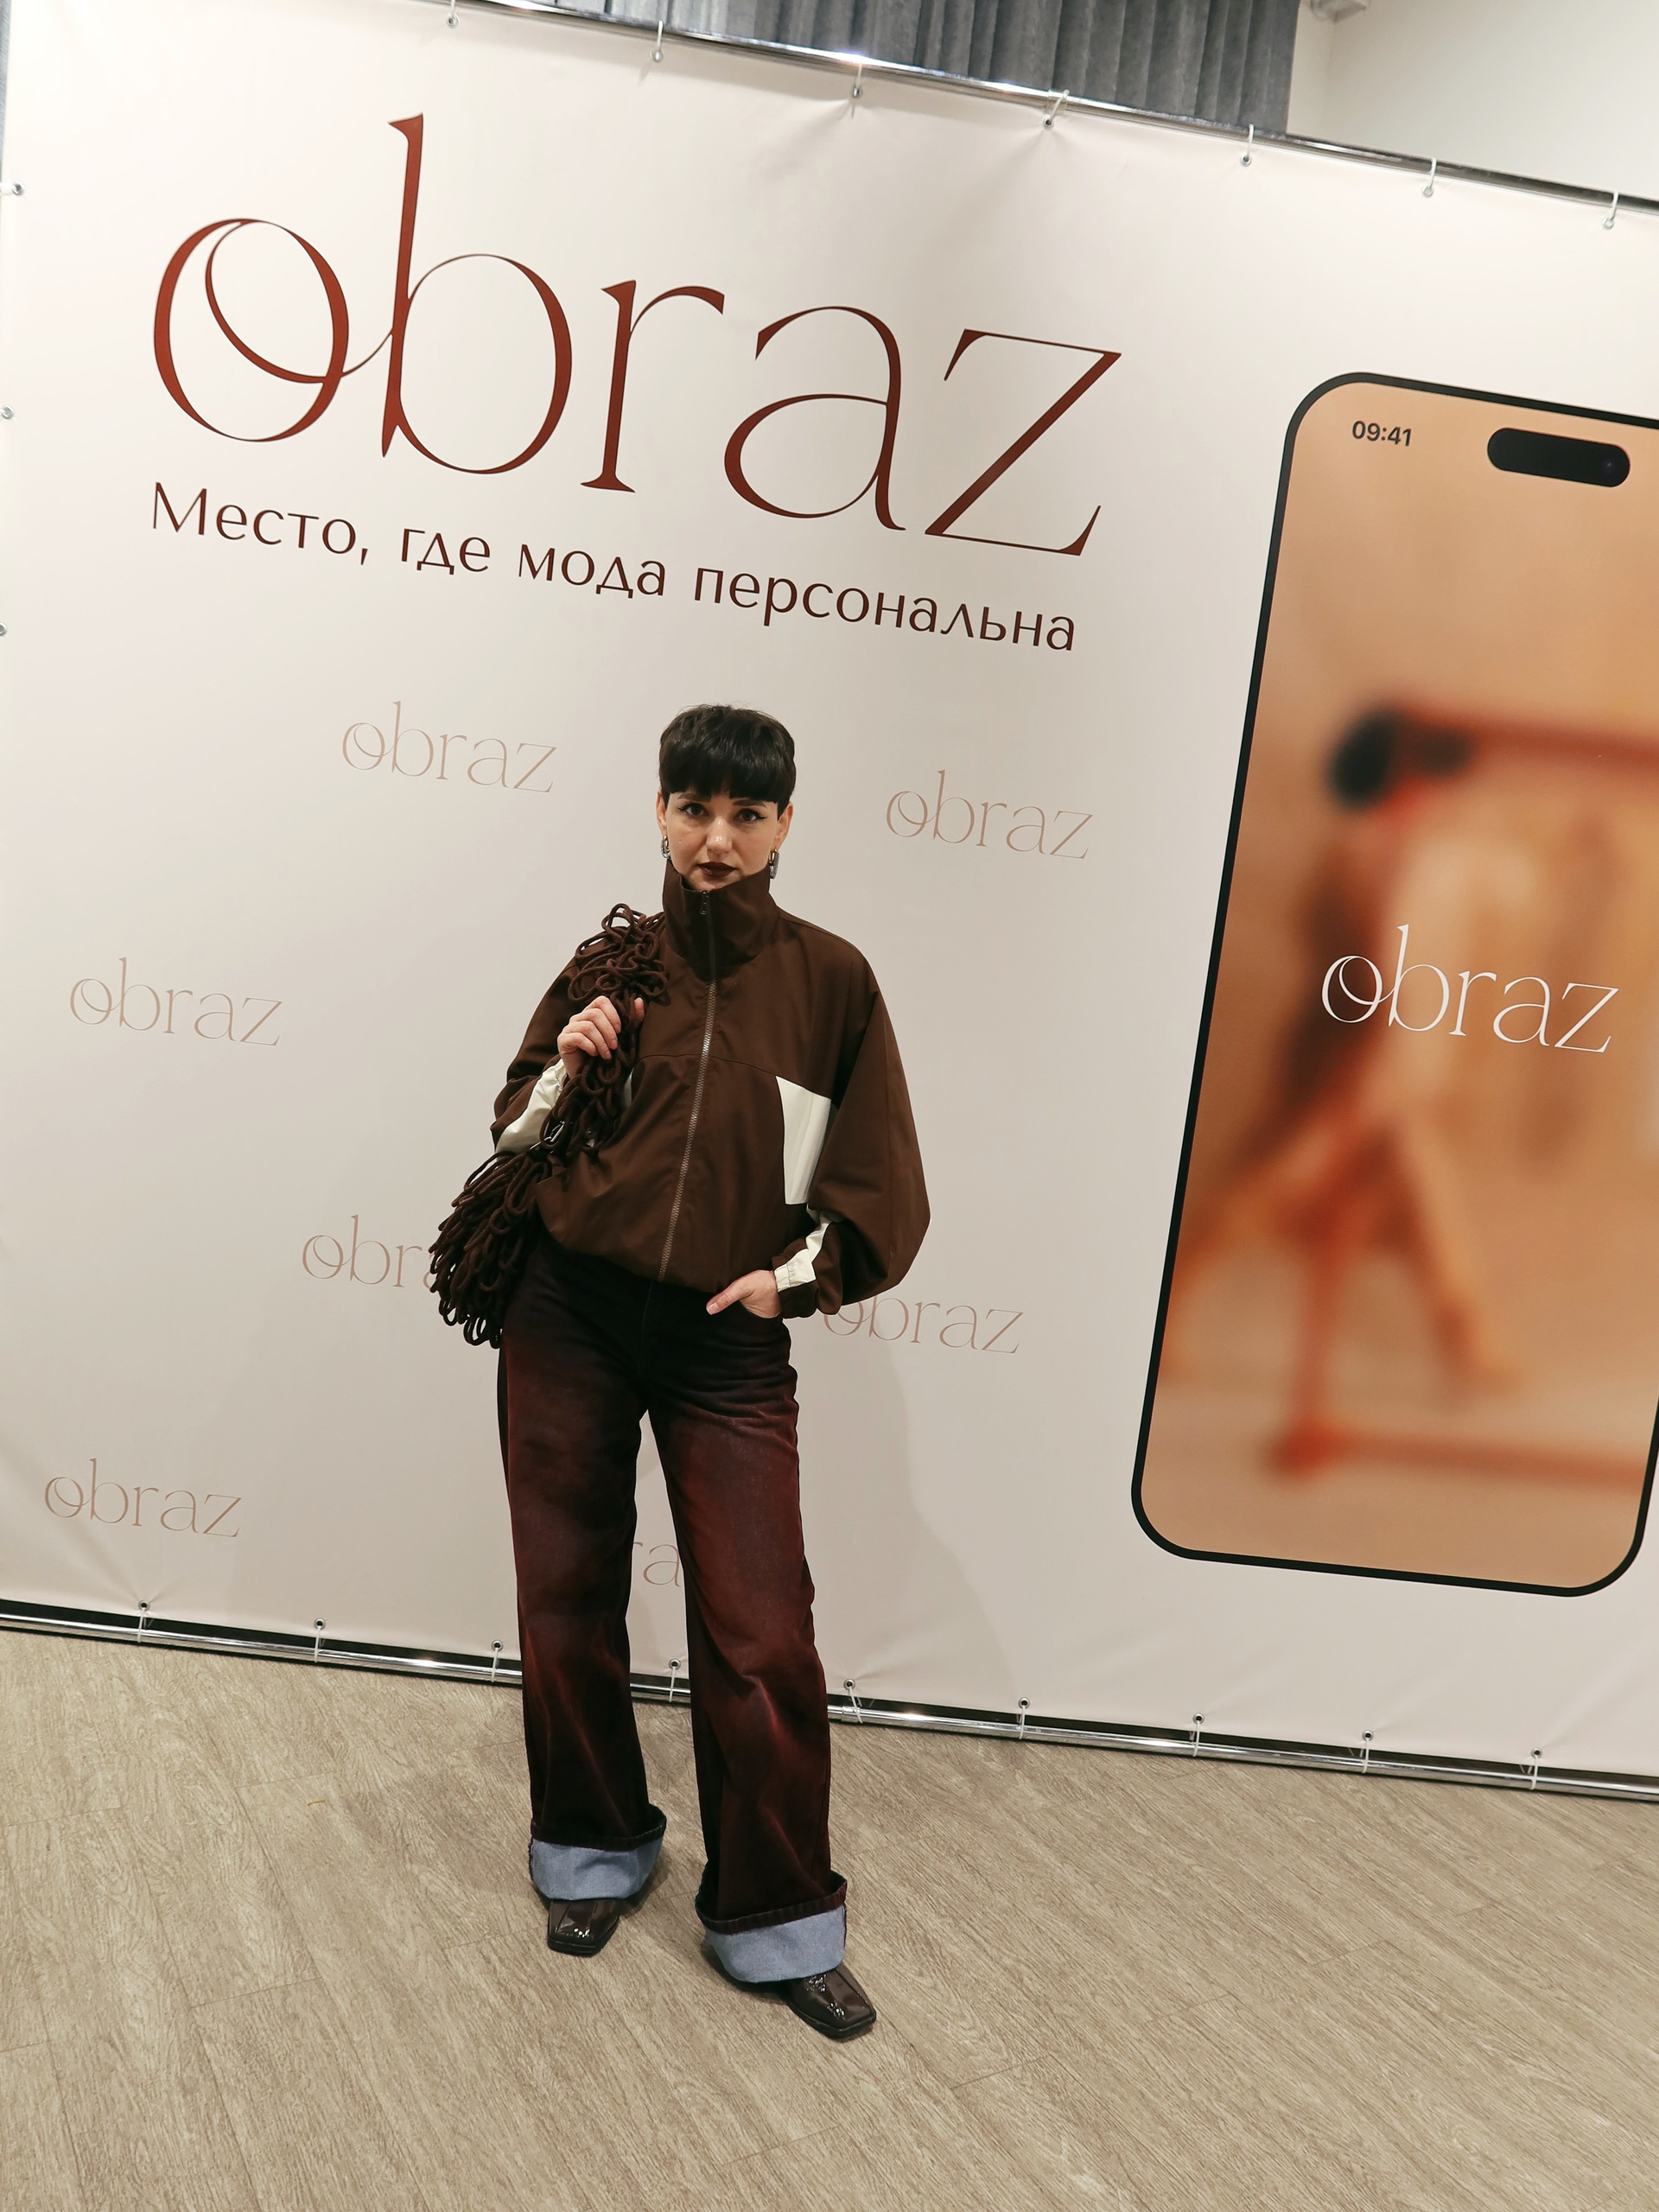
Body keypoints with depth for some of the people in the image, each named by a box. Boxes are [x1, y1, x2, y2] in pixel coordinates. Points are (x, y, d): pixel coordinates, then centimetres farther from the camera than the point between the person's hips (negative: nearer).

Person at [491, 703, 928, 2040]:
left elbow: (878, 1182, 4)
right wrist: (563, 1068, -6)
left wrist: (797, 1271, -8)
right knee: (568, 1603, 11)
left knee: (762, 1634, -3)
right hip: (569, 1314, 2)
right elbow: (516, 1140, 12)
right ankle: (599, 1852, 35)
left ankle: (776, 1918, 18)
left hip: (727, 1342, -2)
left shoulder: (830, 979, 1)